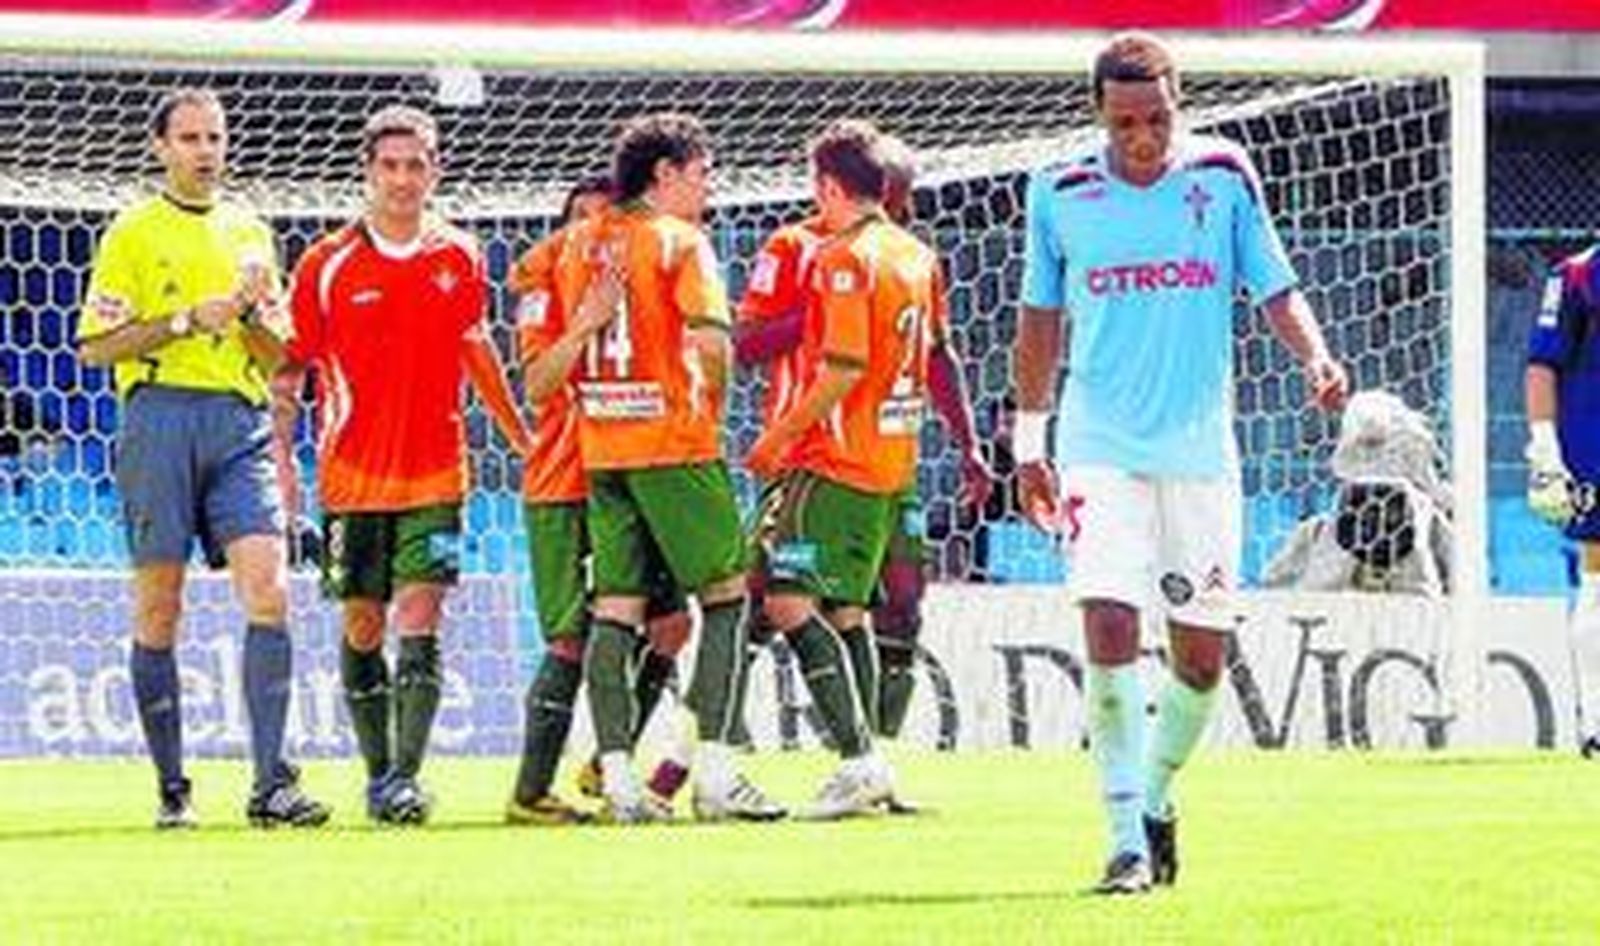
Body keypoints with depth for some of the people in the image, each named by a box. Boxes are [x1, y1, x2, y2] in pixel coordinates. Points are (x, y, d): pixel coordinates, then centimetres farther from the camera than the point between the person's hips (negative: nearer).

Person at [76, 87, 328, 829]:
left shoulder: (250, 233, 17)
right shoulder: (132, 234, 4)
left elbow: (278, 355, 18)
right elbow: (96, 346, -2)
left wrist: (252, 312, -2)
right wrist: (186, 321, -10)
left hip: (241, 420, 3)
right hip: (160, 415, -3)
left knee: (267, 590, -12)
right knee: (158, 607, 0)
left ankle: (271, 782, -15)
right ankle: (171, 788, 8)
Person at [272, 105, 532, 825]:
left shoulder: (459, 259, 4)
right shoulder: (326, 265, -3)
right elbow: (291, 368, 2)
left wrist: (522, 437, 28)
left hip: (435, 474, 0)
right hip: (353, 478, 0)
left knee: (420, 625, -11)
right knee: (363, 627, 6)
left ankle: (406, 777, -15)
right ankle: (378, 773, 20)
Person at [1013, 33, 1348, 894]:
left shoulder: (1224, 177, 0)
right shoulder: (1061, 194, 0)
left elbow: (1274, 290, 5)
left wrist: (1315, 357, -15)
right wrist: (1029, 442, 14)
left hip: (1200, 450, 1)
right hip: (1101, 449, -1)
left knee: (1202, 653, 4)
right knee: (1109, 629, -16)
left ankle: (1155, 797, 29)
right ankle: (1128, 839, -12)